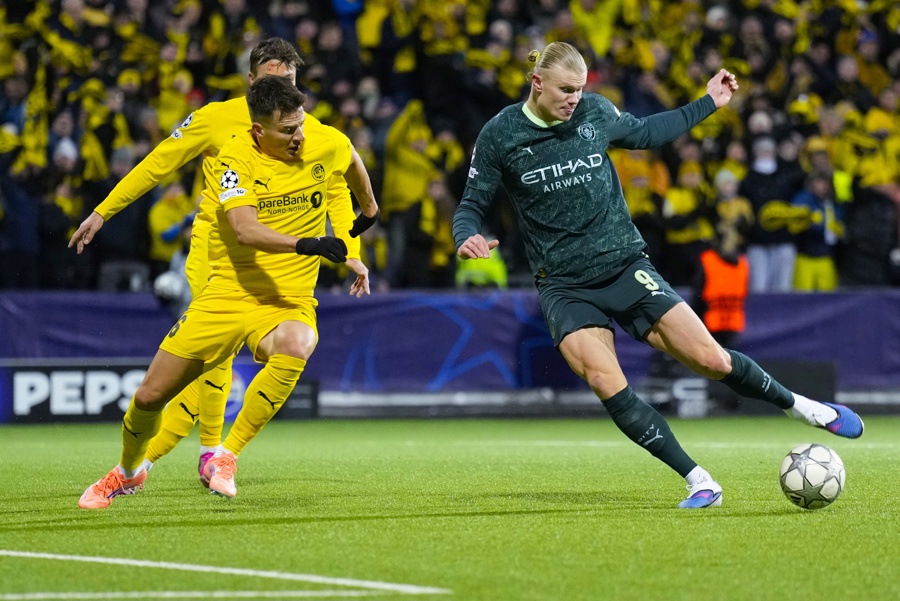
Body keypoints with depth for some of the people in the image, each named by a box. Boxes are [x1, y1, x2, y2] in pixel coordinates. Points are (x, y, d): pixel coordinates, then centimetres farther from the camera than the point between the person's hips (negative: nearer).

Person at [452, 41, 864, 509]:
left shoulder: (596, 112, 1)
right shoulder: (500, 135, -6)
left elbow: (644, 133, 22)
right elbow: (471, 205, 1)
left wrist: (709, 103, 22)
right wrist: (467, 238, -22)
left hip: (624, 266, 2)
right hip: (565, 287, -2)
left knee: (711, 360, -6)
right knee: (606, 382, -25)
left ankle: (801, 407, 21)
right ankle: (700, 483, -18)